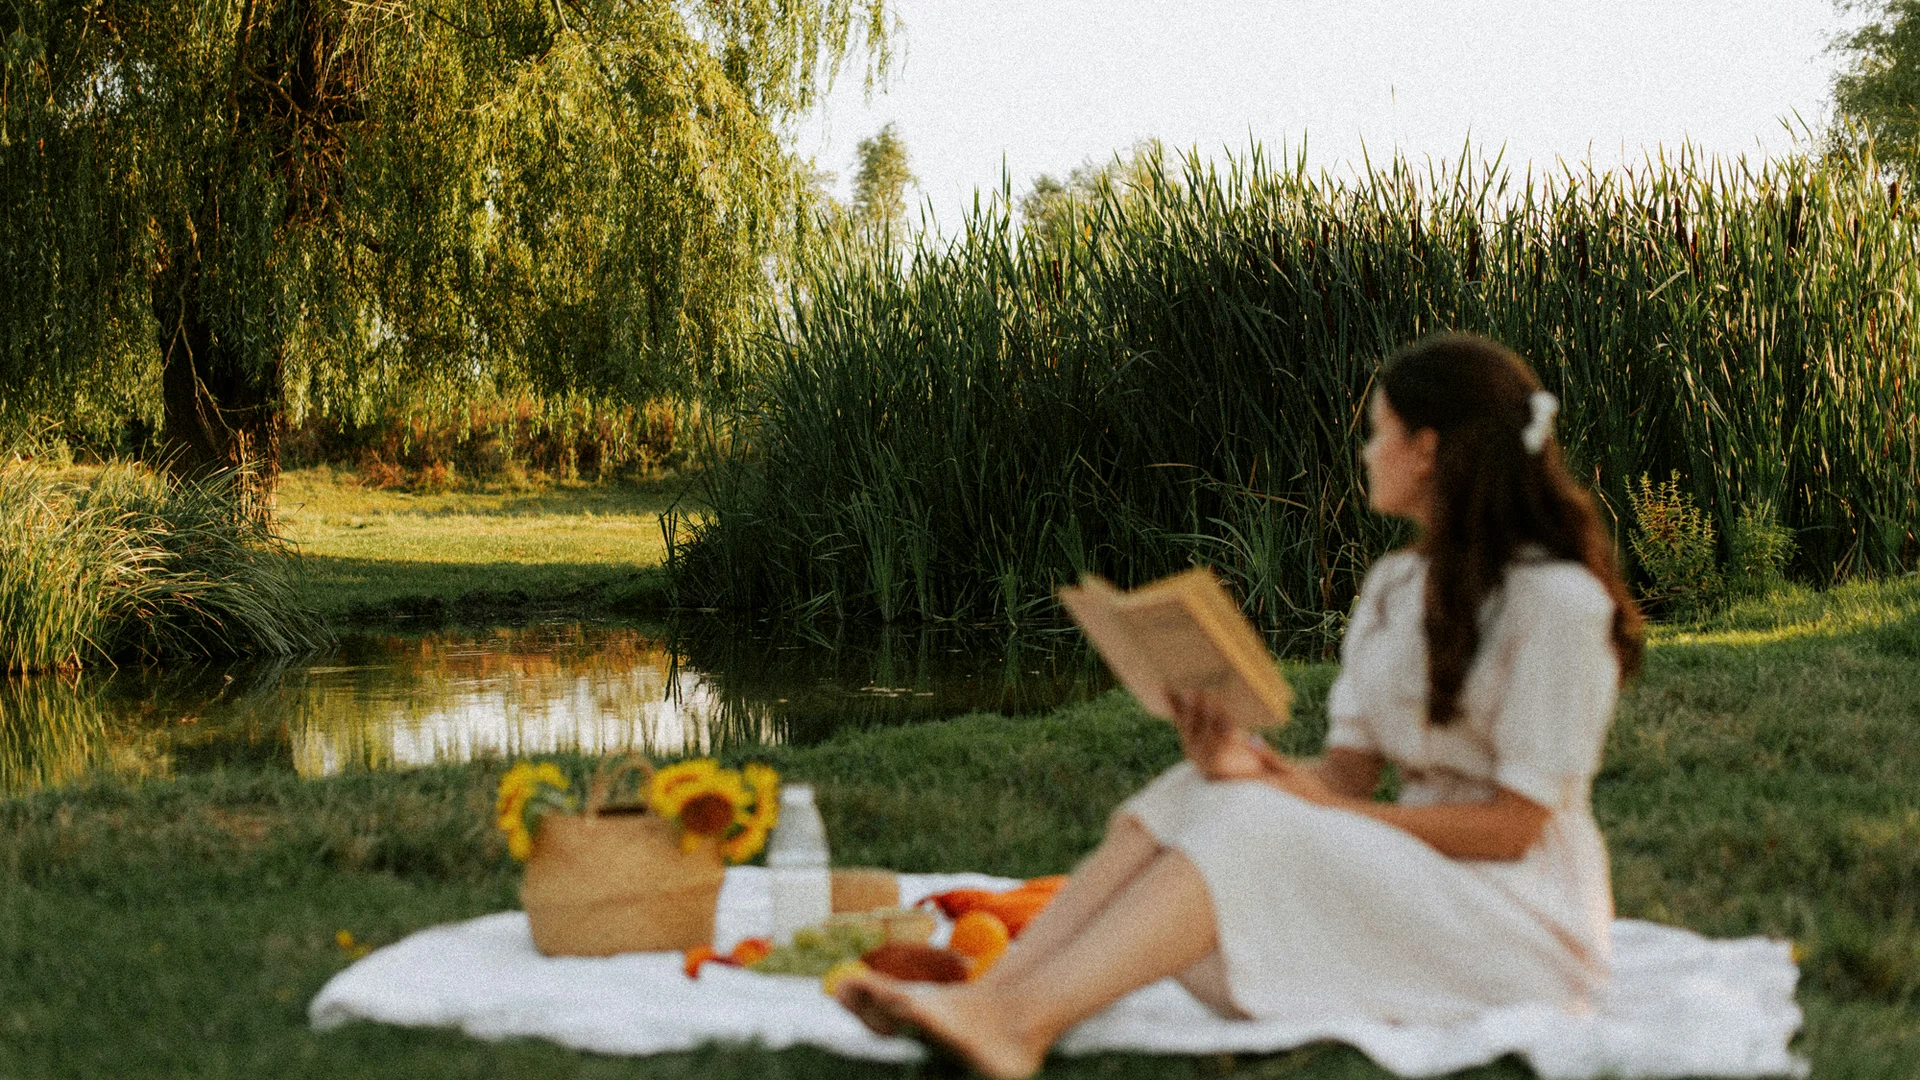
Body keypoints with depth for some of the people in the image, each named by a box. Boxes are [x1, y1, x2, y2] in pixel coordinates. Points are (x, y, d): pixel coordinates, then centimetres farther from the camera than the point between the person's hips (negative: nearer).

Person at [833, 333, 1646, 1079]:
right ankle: (992, 994, -31)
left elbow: (1515, 824, -16)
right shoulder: (1394, 587, 12)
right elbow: (1350, 770, 5)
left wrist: (1327, 809, -20)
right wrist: (1250, 766, -15)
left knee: (1257, 829, -29)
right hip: (1409, 865, 7)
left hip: (1525, 913, -7)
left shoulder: (1556, 601, -13)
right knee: (1190, 796, -15)